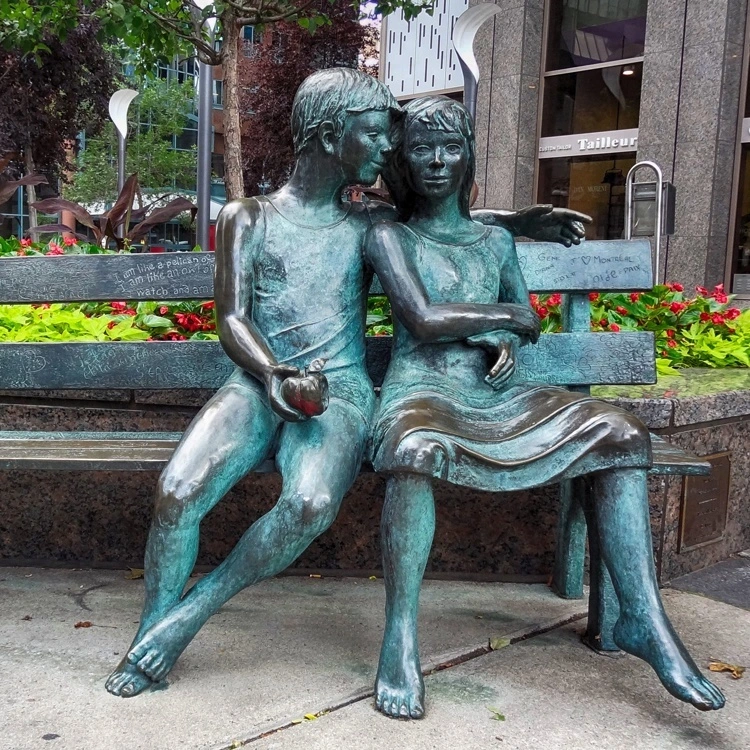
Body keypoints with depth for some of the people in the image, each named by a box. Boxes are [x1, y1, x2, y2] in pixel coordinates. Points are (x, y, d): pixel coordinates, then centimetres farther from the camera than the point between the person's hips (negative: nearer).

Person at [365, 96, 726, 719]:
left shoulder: (496, 239, 20)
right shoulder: (389, 237, 5)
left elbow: (527, 321, 22)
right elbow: (424, 319, -10)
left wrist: (509, 340, -2)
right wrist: (506, 314, 0)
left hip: (495, 396, 5)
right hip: (423, 392, -5)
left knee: (619, 432, -14)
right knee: (416, 449, -41)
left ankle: (643, 620, -14)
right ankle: (400, 639, -28)